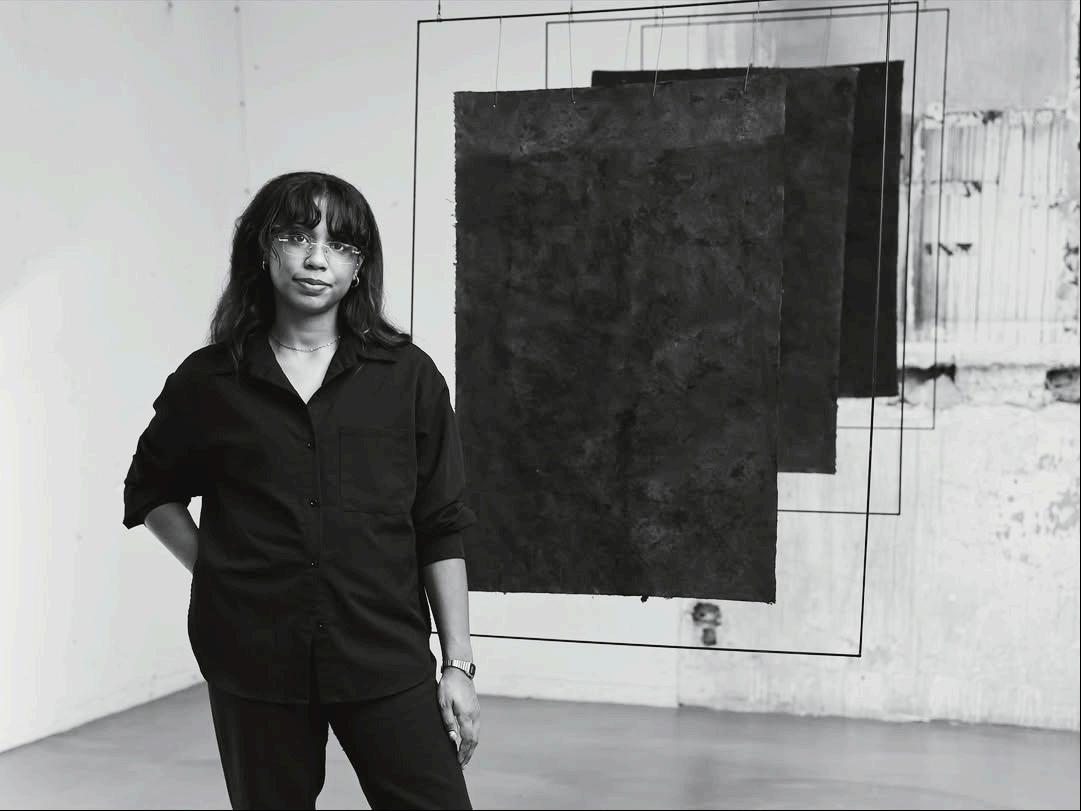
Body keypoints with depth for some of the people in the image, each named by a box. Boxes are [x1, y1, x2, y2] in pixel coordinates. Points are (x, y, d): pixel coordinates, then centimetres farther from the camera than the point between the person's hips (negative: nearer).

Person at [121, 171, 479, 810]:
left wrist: (458, 663, 1)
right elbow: (152, 492, 18)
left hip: (386, 660, 0)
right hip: (256, 664, 1)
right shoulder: (209, 381, 2)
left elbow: (441, 529, 3)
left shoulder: (407, 376, 1)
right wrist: (215, 567, 3)